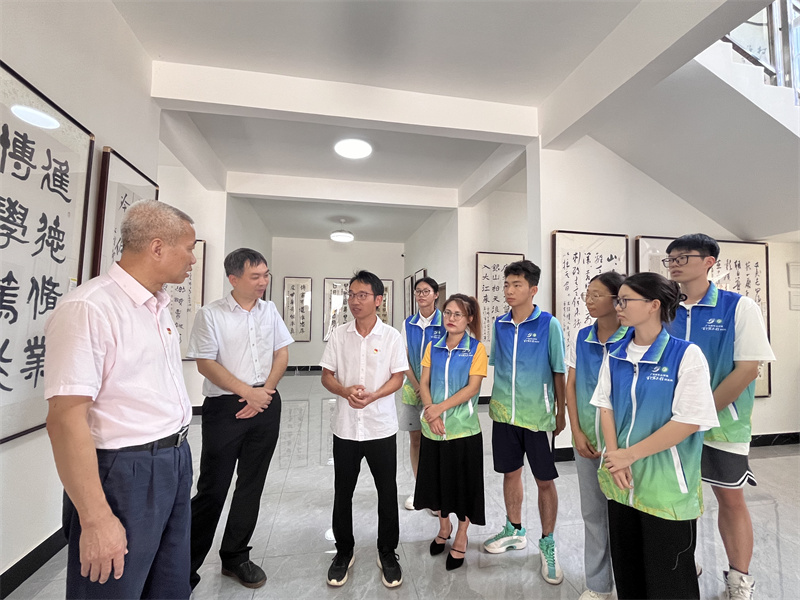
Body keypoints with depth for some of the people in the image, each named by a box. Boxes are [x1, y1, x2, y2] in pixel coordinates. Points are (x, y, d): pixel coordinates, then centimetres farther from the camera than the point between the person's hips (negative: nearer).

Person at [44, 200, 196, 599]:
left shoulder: (158, 307, 9)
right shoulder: (88, 308, -20)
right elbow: (65, 419, -23)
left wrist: (177, 454, 18)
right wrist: (96, 520, -21)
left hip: (175, 463, 8)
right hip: (124, 475, -8)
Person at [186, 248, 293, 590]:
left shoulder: (269, 310, 7)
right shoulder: (211, 314, -6)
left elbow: (282, 354, 7)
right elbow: (206, 364, -10)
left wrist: (266, 390, -6)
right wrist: (249, 392, -13)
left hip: (266, 405, 4)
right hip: (224, 407, -4)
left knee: (251, 485, 13)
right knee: (212, 488, 4)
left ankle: (235, 557, 32)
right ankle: (186, 566, 25)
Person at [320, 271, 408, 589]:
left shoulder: (391, 336, -6)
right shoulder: (339, 335, -1)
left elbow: (398, 377, -6)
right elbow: (327, 375, 1)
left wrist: (372, 396, -22)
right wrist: (345, 391, -19)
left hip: (381, 427, -1)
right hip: (345, 427, 2)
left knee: (387, 493, 12)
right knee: (342, 493, 16)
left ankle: (387, 553, 35)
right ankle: (344, 551, 39)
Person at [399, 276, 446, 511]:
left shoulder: (444, 323, -7)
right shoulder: (408, 323, 3)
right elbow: (404, 358, 2)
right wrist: (418, 386, -8)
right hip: (412, 387, 4)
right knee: (414, 438, 11)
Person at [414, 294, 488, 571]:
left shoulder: (476, 349, -7)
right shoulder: (433, 347, 3)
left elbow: (472, 387, -14)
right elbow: (424, 383, 1)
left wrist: (440, 408, -19)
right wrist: (431, 414, -12)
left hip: (463, 427, -3)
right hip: (434, 427, 4)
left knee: (463, 483, 10)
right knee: (437, 478, 17)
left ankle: (461, 537, 33)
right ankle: (444, 526, 43)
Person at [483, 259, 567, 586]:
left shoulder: (549, 324, -10)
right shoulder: (499, 324, 1)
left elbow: (558, 372, -5)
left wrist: (561, 413, -2)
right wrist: (494, 402, 9)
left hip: (538, 414, -4)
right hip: (504, 412, 4)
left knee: (545, 480, 8)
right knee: (510, 472, 18)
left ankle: (547, 544, 31)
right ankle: (515, 531, 39)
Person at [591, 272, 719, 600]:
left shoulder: (686, 355, -14)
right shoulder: (615, 355, 2)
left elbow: (689, 422, -16)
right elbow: (606, 406, 4)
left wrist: (630, 454, -14)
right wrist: (614, 457, -8)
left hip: (667, 485, -4)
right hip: (620, 479, 5)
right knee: (626, 570, 19)